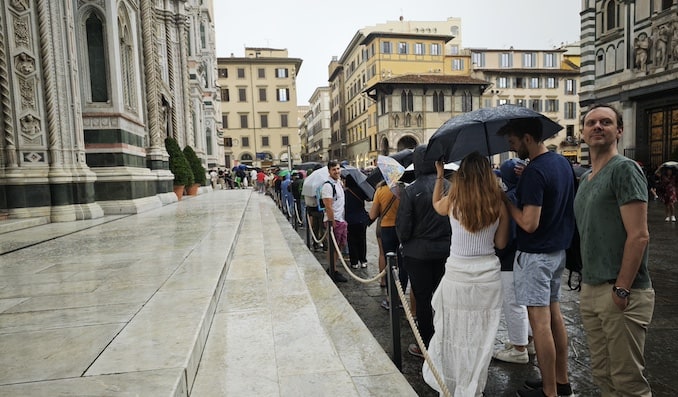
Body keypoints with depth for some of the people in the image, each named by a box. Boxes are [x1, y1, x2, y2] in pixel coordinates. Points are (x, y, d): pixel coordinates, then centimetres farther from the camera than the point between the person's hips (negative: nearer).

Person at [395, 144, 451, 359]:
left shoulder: (410, 191, -15)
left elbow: (403, 228, -11)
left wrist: (404, 242, 10)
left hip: (419, 253, -4)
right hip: (447, 250, 4)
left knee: (423, 299, 8)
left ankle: (425, 346, 20)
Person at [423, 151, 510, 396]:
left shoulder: (453, 200, -7)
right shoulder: (498, 204, -5)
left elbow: (436, 205, 17)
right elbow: (501, 243, 3)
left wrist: (439, 176, 24)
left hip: (457, 275, -1)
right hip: (488, 275, 1)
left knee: (453, 334, 14)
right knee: (480, 338, 12)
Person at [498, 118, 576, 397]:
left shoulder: (534, 172, -22)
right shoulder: (562, 162, 7)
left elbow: (529, 223, -25)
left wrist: (506, 201, -12)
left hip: (535, 255, -10)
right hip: (558, 250, 10)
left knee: (540, 322, 0)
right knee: (554, 314, 17)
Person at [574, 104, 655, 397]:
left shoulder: (624, 169, -10)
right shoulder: (586, 178, 15)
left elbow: (639, 235, -17)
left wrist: (621, 289, -18)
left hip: (620, 293, -8)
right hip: (590, 290, 8)